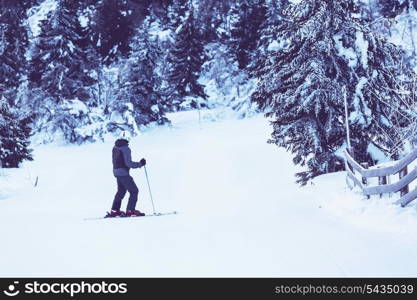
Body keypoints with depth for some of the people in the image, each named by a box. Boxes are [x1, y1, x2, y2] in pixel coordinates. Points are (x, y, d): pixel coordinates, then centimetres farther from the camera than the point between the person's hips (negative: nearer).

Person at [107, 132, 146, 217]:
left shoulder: (115, 148, 8)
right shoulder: (126, 148, -18)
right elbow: (128, 163, -22)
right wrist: (140, 164, -12)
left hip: (116, 171, 9)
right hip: (123, 173, -9)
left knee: (121, 191, 21)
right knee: (134, 191, -2)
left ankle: (114, 210, 23)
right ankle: (130, 210, -7)